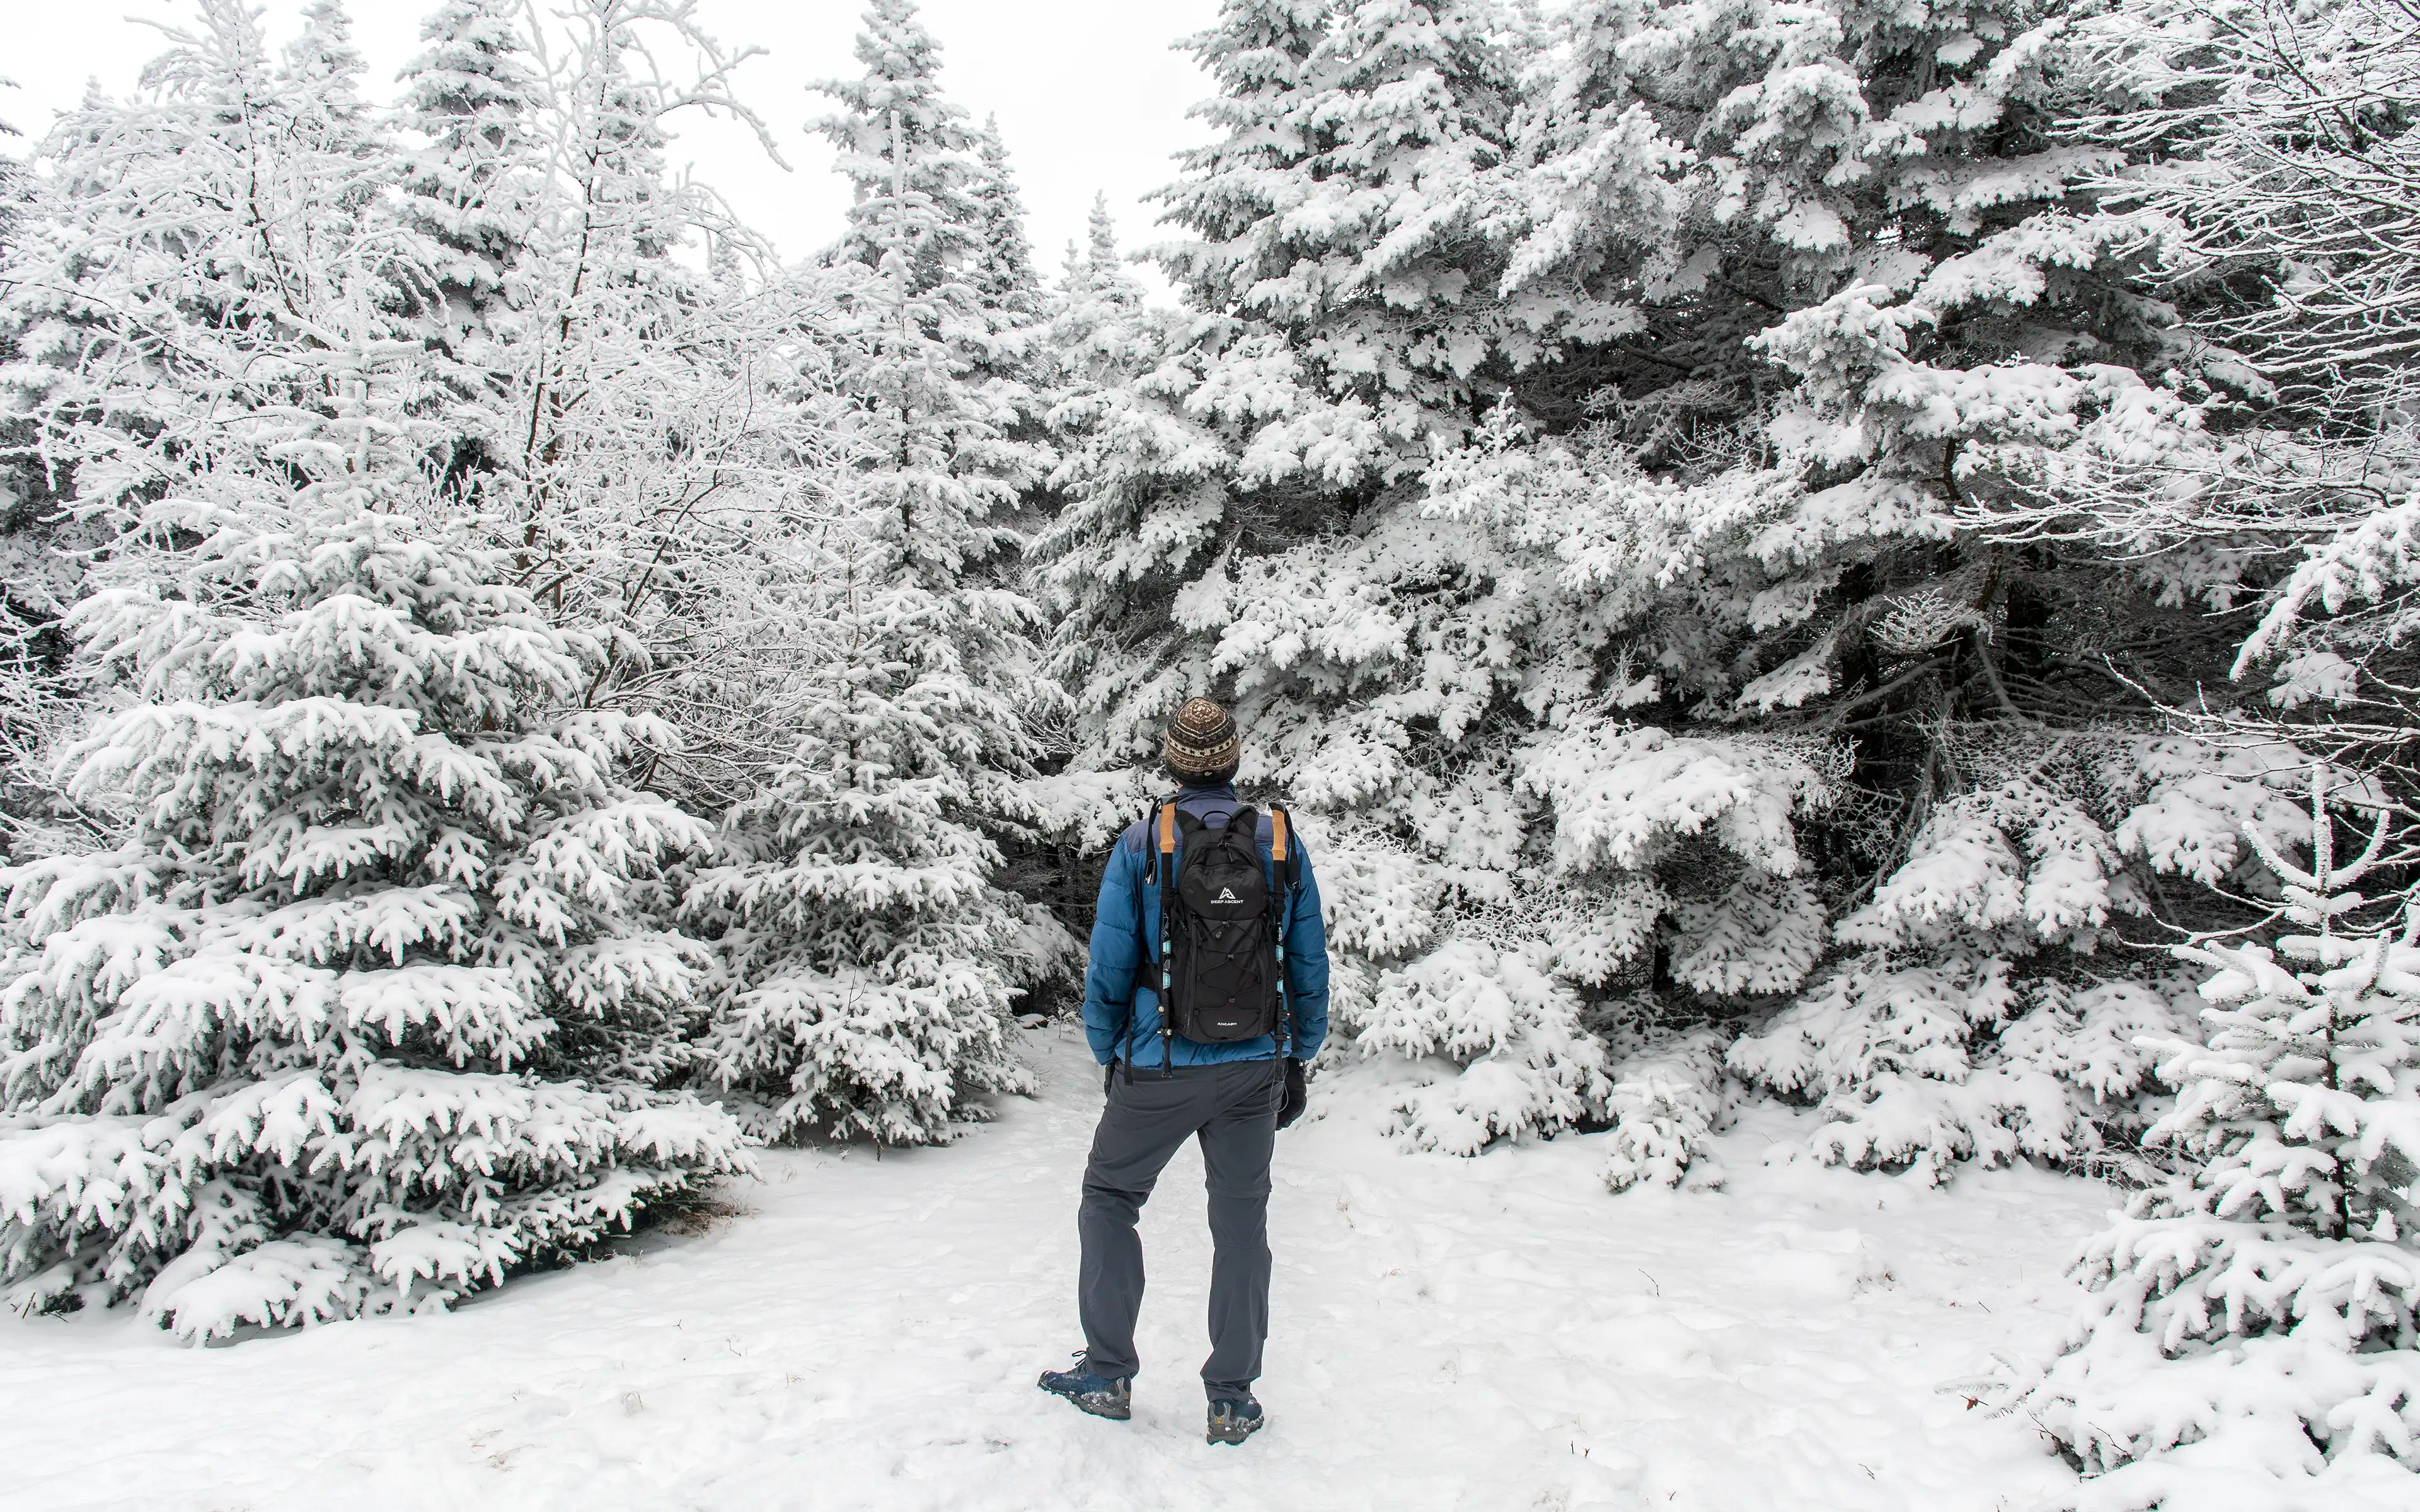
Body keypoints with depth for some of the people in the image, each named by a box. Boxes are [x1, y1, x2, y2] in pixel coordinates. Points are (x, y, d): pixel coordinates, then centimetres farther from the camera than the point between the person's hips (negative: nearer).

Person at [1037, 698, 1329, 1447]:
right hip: (1258, 1066, 3)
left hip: (1160, 1067, -2)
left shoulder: (1141, 845, -9)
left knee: (1109, 1196, 18)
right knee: (1242, 1221, 14)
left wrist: (1109, 1055, 10)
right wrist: (1297, 1061, 14)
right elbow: (1309, 964, 3)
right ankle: (1234, 1400, 22)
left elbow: (1110, 966, -5)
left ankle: (1108, 1375, 24)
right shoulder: (1283, 843, -2)